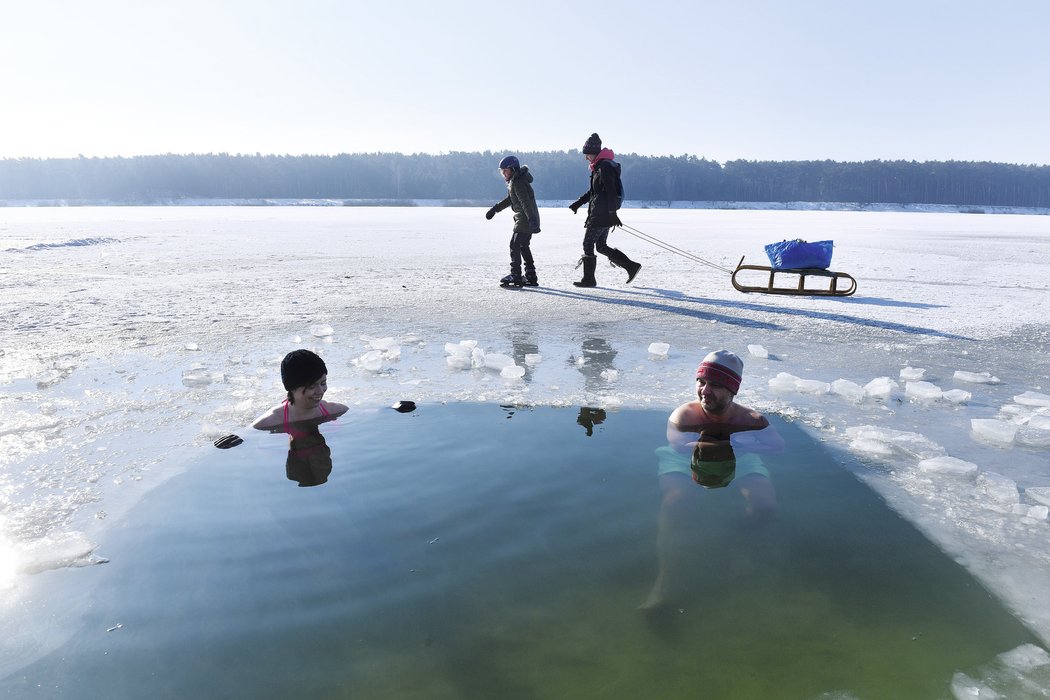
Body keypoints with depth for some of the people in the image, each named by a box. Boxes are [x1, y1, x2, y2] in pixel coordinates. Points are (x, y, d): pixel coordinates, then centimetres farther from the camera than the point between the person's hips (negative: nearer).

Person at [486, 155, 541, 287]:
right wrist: (495, 209, 30)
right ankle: (531, 278, 19)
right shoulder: (514, 181, 16)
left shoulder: (518, 183, -16)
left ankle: (515, 276, -11)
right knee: (524, 246, 15)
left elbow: (525, 202, -26)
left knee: (515, 245, -10)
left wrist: (531, 219, -35)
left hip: (525, 219, -11)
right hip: (527, 219, 11)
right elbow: (510, 199, 29)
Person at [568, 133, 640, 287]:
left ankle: (589, 279, 7)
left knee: (588, 245, -1)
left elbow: (611, 192, -21)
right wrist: (578, 203, 25)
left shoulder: (605, 167, -15)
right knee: (601, 246, 14)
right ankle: (631, 266, 12)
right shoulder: (599, 167, 17)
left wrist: (612, 213, -24)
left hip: (600, 215, -10)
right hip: (605, 215, 10)